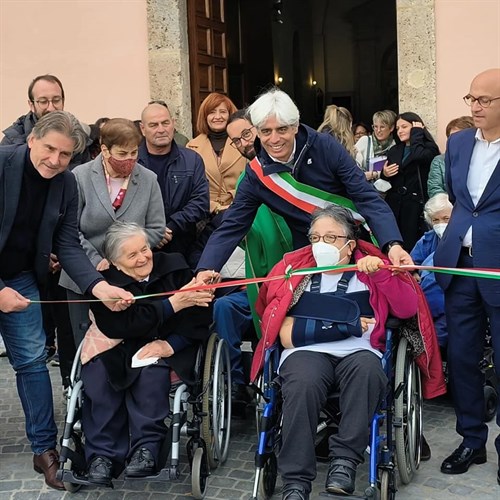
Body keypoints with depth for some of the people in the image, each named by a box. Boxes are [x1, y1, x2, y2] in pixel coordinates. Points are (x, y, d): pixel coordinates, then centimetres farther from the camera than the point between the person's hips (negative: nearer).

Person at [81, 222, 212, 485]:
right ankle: (103, 452, -20)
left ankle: (147, 448, -23)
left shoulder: (174, 268, -2)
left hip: (166, 348, -1)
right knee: (97, 375, -29)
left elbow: (199, 318, -5)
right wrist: (172, 304, -24)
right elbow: (120, 326, -21)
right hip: (117, 349, 1)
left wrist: (170, 344, -21)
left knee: (152, 372, -34)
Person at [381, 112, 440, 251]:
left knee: (411, 248, -8)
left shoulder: (428, 148, 1)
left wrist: (417, 132, -8)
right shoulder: (394, 151, 17)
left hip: (416, 205, -5)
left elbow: (418, 156, -23)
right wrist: (384, 174, 1)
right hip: (394, 204, 5)